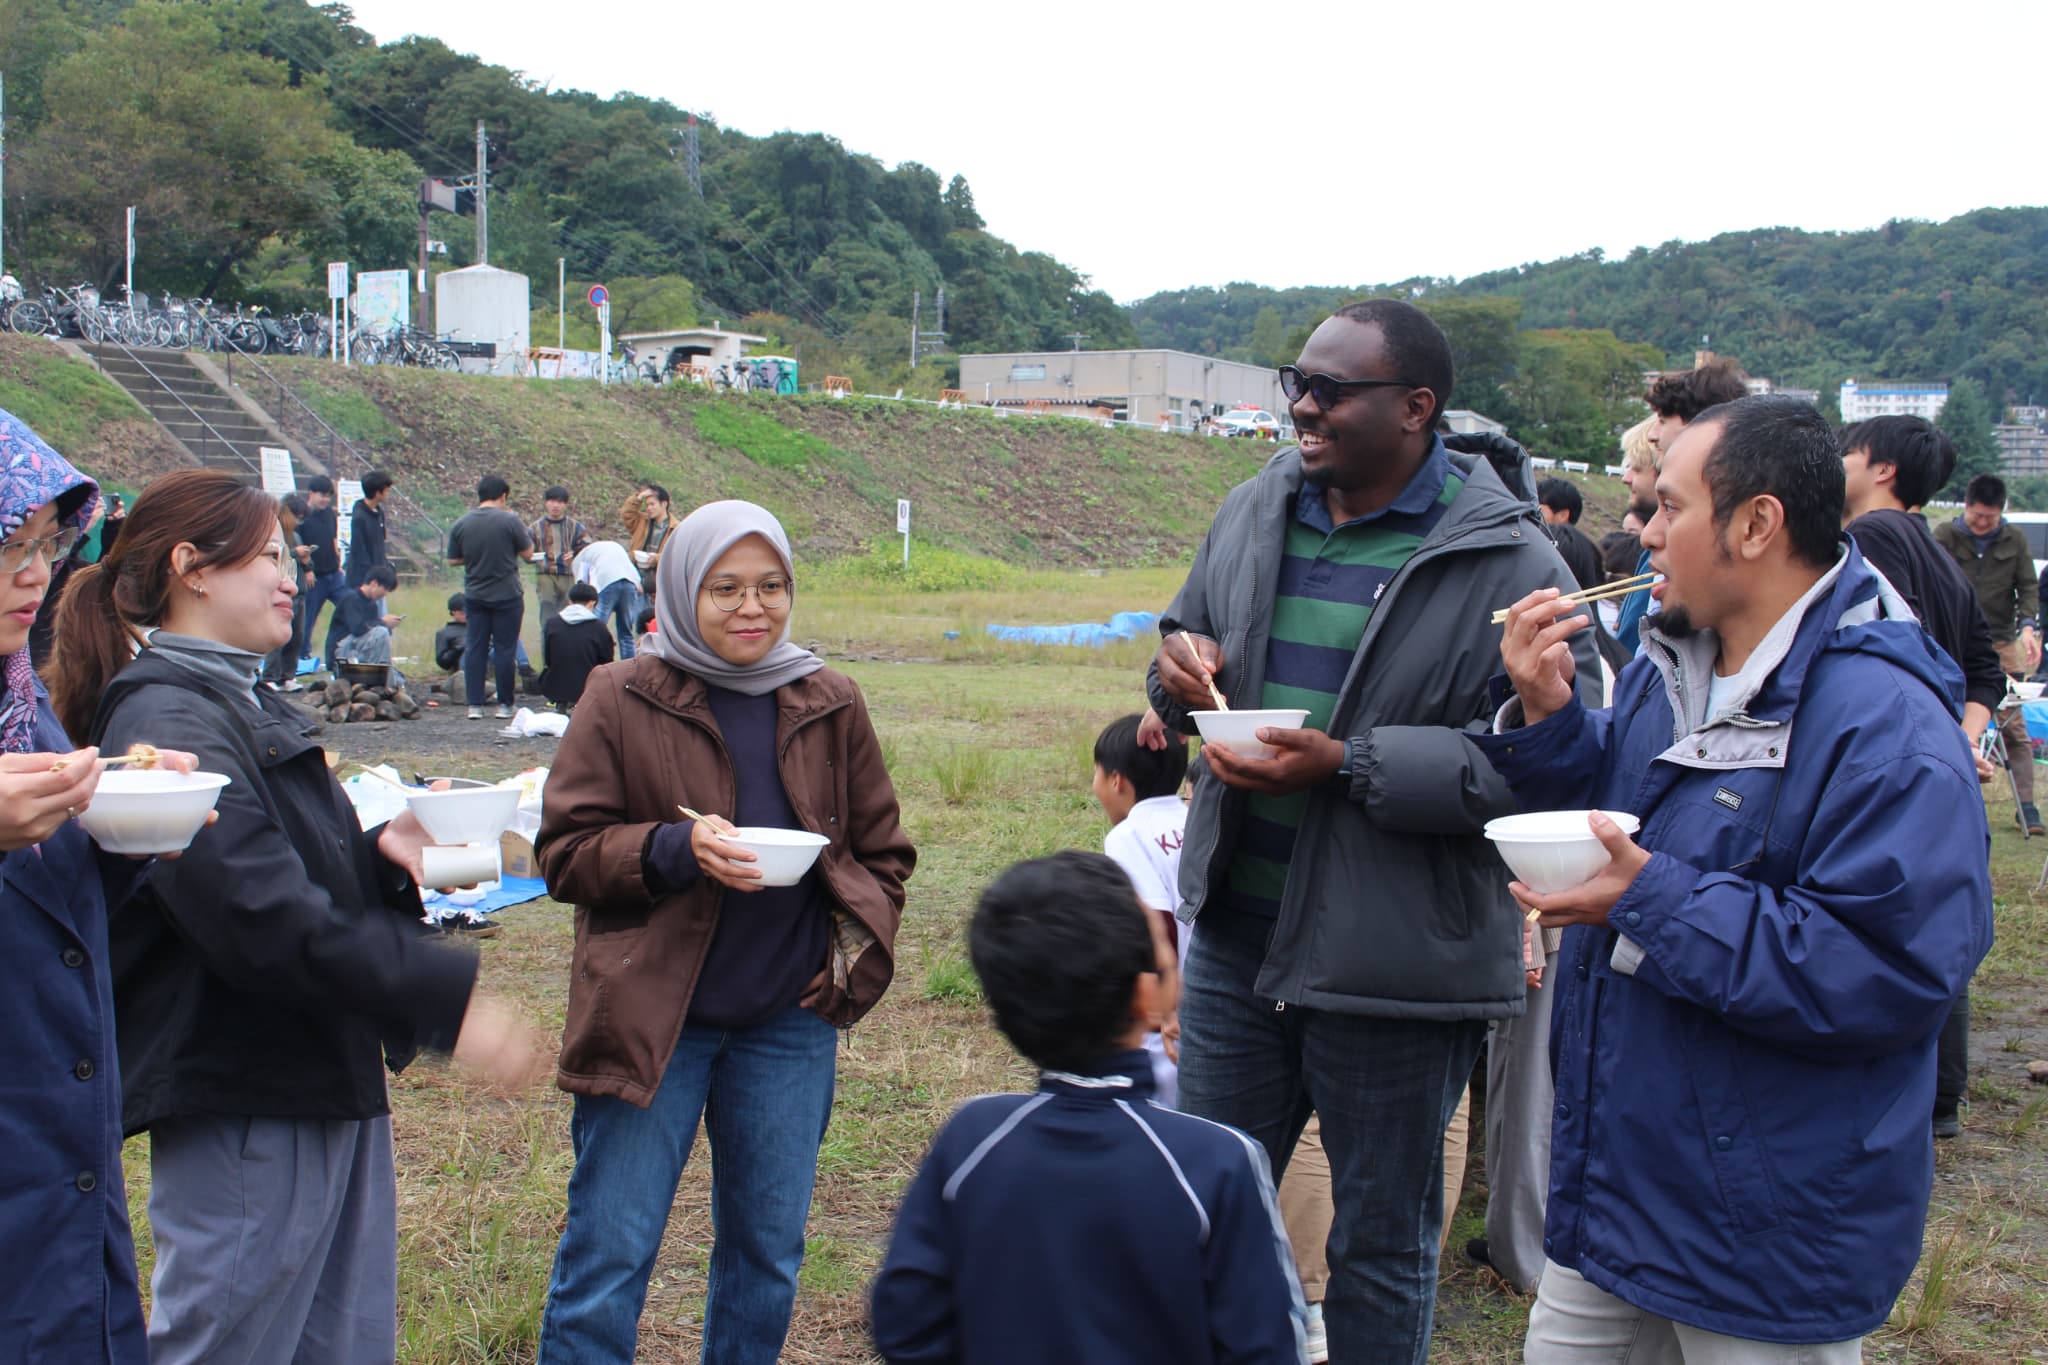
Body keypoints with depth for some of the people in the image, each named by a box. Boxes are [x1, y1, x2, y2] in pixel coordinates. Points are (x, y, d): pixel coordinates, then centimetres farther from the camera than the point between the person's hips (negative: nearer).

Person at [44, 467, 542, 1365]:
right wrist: (449, 1002, -26)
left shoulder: (246, 707, 17)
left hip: (330, 1084, 10)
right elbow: (265, 920, -26)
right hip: (242, 1104, -10)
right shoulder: (168, 723, -17)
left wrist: (382, 856, 0)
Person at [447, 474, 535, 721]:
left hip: (474, 596, 3)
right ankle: (504, 705, 8)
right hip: (506, 596, -3)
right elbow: (527, 553, -5)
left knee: (475, 649, 8)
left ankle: (475, 705, 6)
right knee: (505, 649, 4)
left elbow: (453, 560, 7)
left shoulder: (461, 524, 0)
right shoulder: (509, 520, -11)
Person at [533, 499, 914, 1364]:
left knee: (769, 1249, 13)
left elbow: (883, 852, 15)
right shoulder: (623, 699, -3)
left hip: (790, 1019, 3)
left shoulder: (829, 706, 7)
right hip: (650, 1015, -3)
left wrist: (856, 952, 1)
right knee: (608, 1253, 1)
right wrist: (675, 849, -21)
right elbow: (564, 852, -4)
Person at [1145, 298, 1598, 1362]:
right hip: (1236, 927, 6)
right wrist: (1179, 675, -5)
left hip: (1396, 960, -5)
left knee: (1380, 1244, 14)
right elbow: (1194, 638, 19)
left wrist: (1349, 765, -26)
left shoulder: (1507, 562, -14)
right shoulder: (1253, 513, 5)